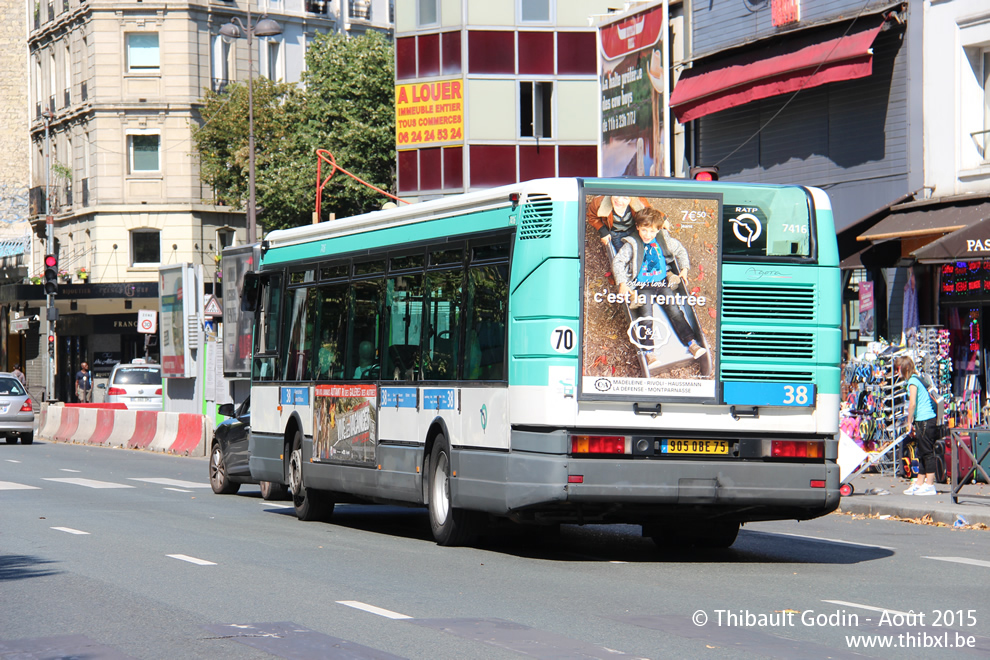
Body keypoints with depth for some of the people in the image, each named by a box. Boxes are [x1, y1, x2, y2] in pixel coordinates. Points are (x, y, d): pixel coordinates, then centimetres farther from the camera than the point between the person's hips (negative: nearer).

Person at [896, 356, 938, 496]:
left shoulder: (912, 381, -10)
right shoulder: (917, 379, 17)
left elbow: (912, 403, -17)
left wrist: (909, 422, -10)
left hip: (924, 421, -9)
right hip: (929, 419, 9)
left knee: (927, 452, -6)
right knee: (922, 453, 13)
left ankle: (930, 485, -5)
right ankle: (919, 483, 18)